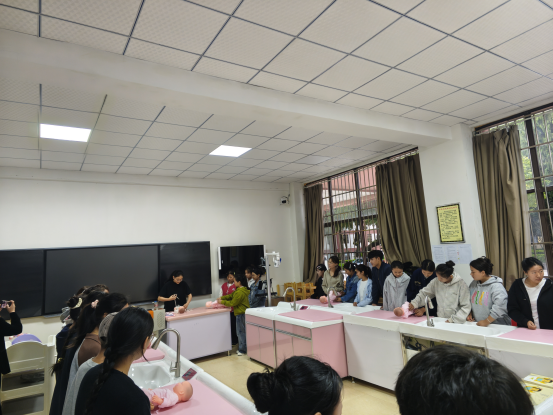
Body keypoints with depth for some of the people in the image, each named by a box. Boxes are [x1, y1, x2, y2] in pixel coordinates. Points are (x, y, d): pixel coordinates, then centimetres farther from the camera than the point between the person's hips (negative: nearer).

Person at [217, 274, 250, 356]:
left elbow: (232, 303, -16)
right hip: (242, 313, 10)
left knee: (241, 331, -1)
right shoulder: (241, 290, 11)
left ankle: (242, 350, 8)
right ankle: (242, 348, 23)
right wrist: (222, 298, 11)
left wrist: (222, 302, -6)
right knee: (241, 331, 15)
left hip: (241, 314, -10)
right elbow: (231, 295, 18)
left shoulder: (240, 292, -22)